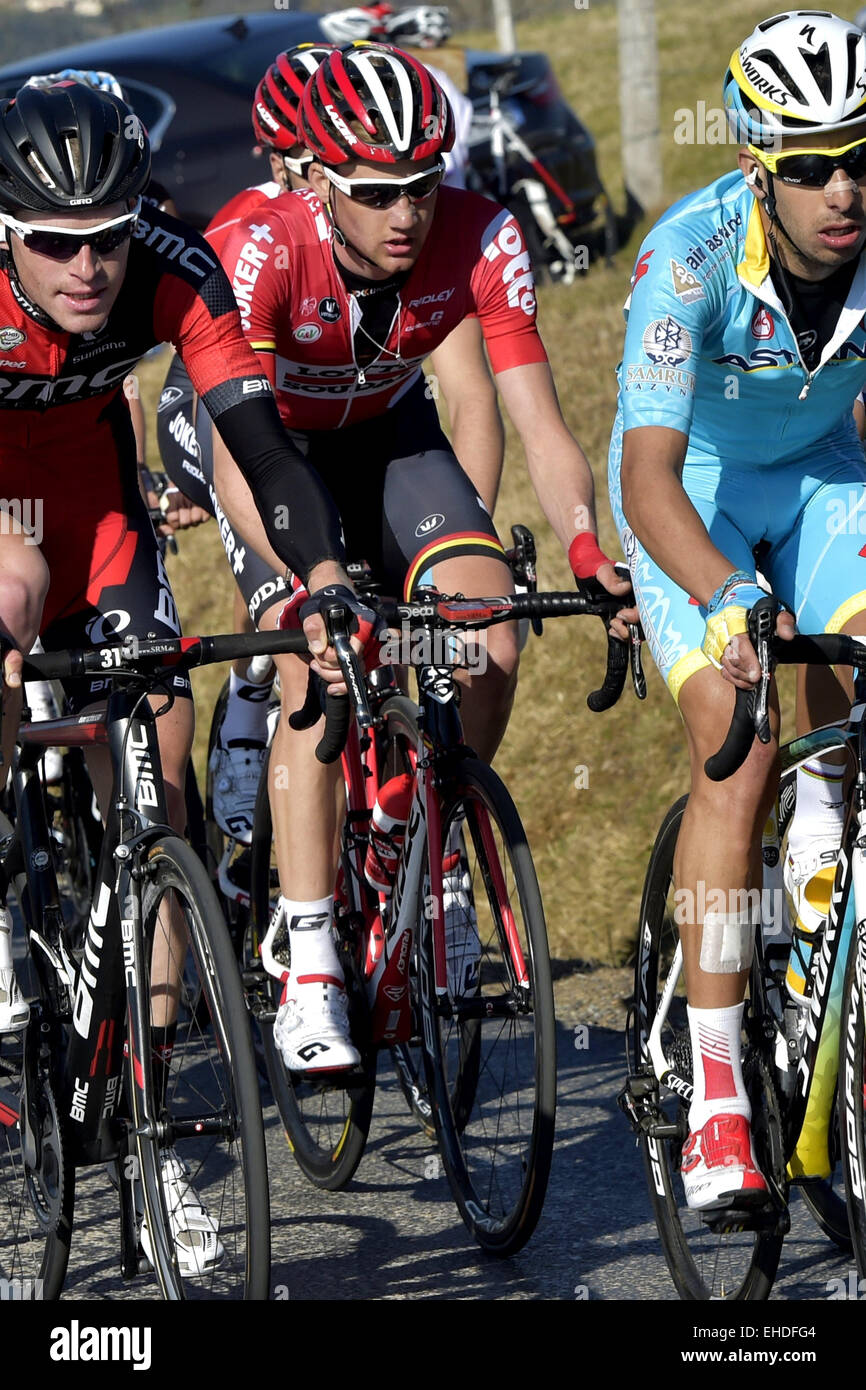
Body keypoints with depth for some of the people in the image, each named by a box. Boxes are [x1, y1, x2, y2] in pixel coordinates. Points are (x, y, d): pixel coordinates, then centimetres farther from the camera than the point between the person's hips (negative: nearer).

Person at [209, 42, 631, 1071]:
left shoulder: (480, 242, -27)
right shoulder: (263, 250, -35)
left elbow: (540, 426, -27)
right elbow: (232, 448, -43)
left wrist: (589, 555, -45)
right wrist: (316, 585, -58)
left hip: (386, 431, 3)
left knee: (489, 628, -21)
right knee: (320, 660, -26)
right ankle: (307, 976, -25)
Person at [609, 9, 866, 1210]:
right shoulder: (692, 254, -33)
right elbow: (648, 474, -39)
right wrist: (731, 605, -57)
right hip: (693, 489, -3)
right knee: (738, 745, -20)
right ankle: (716, 1094, -17)